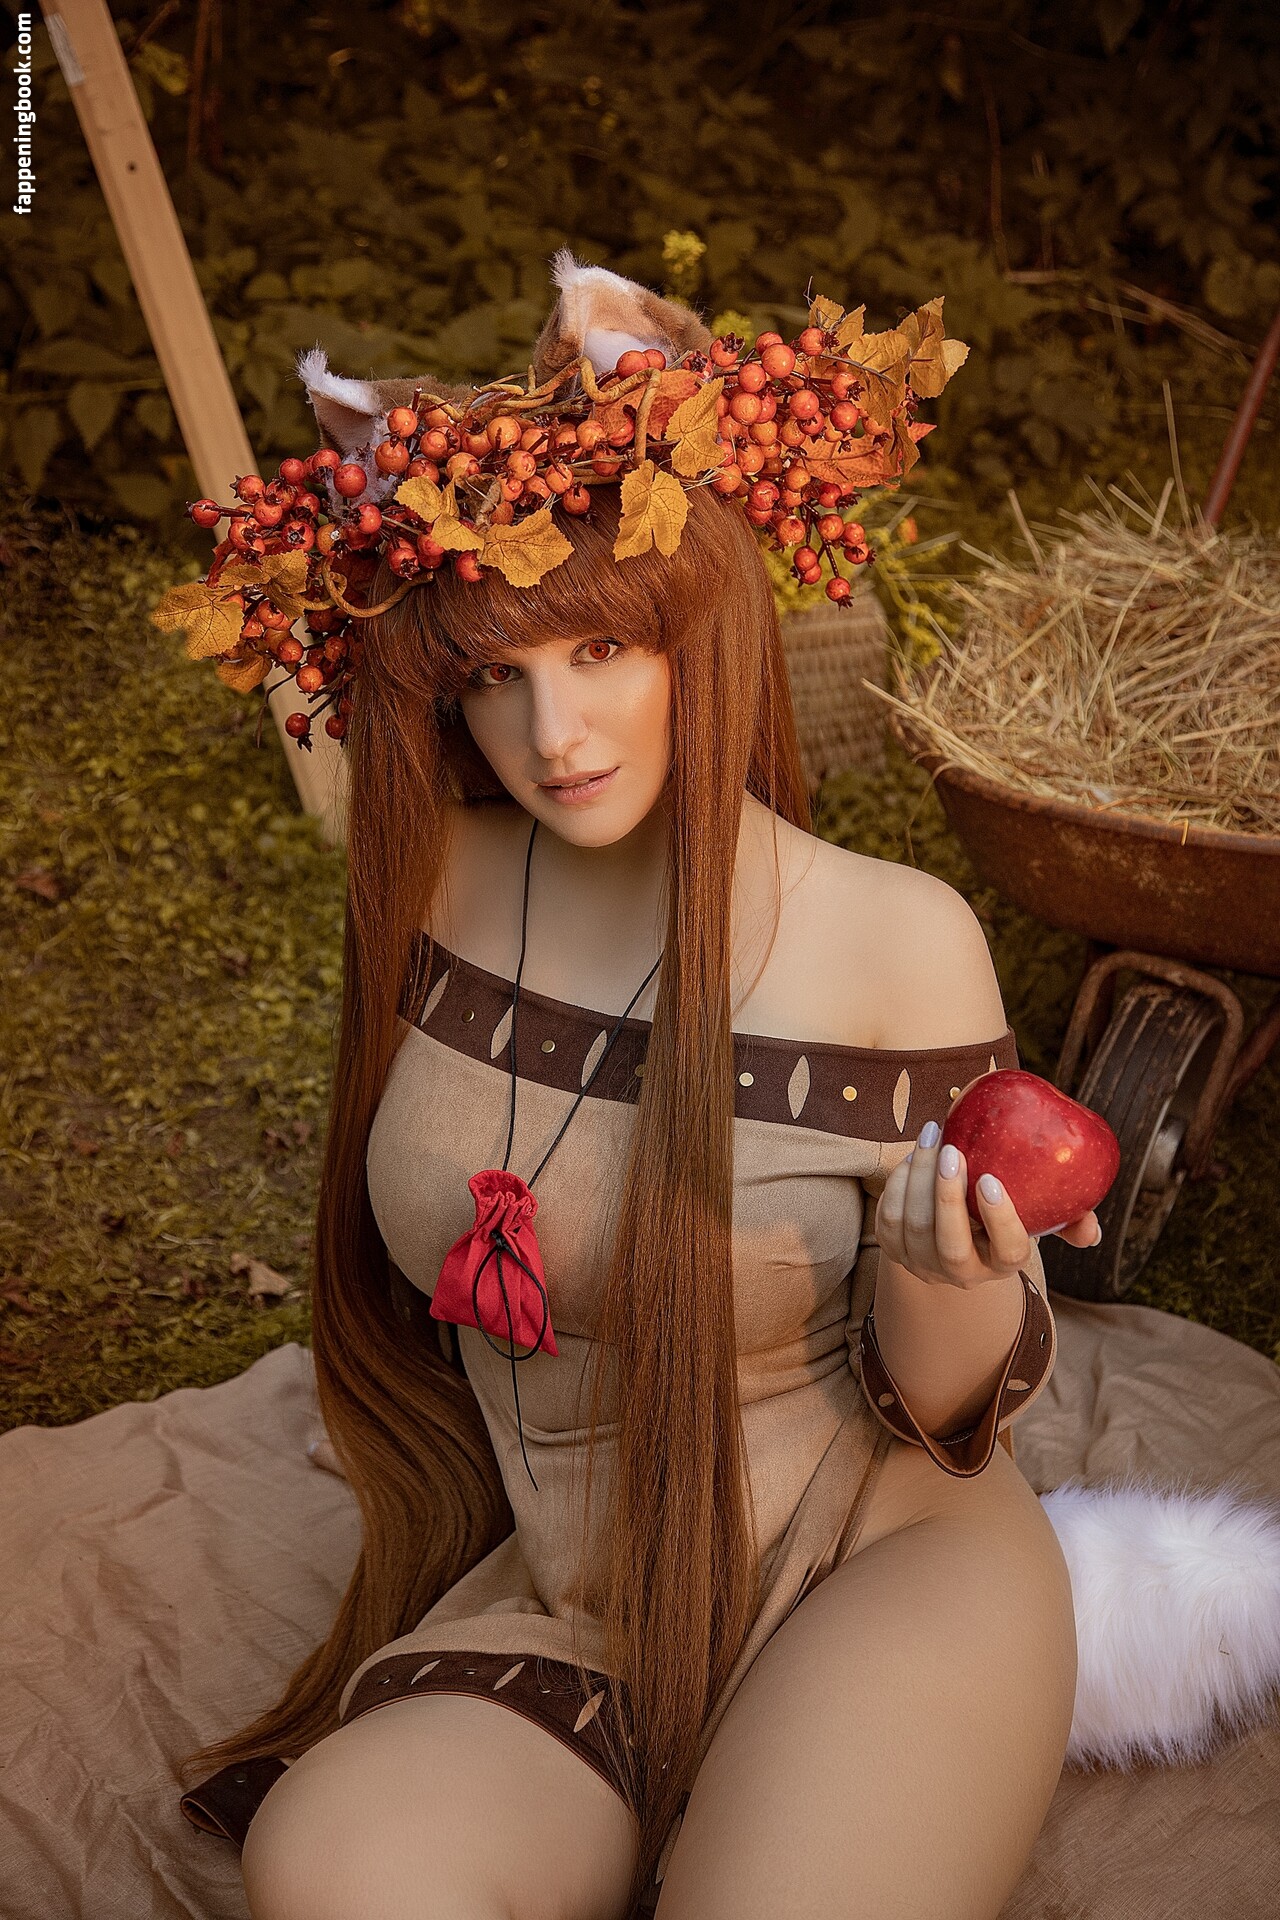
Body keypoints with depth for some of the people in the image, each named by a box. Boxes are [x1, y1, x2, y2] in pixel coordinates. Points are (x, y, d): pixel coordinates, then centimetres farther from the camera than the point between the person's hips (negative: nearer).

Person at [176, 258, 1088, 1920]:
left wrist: (944, 1275, -28)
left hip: (882, 1570, -2)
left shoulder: (895, 940, -15)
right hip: (550, 1608, 3)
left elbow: (951, 1402, -9)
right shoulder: (441, 891, -5)